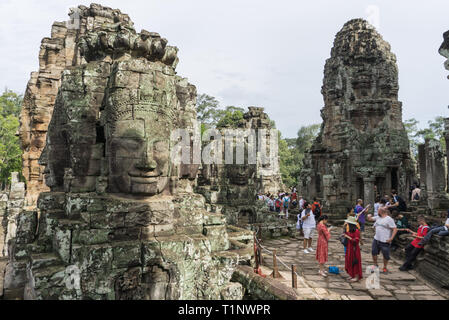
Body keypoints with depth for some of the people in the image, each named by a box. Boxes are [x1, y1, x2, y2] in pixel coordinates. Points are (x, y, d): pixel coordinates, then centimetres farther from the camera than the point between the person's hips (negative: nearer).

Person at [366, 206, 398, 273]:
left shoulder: (389, 219, -12)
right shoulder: (377, 218, 9)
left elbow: (395, 229, -14)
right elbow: (369, 219, 19)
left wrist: (391, 238, -19)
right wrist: (369, 216, -4)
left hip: (385, 241, -7)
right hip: (376, 239, 7)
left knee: (385, 255, 6)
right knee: (374, 253, 13)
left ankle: (385, 268, 25)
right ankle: (375, 265, 32)